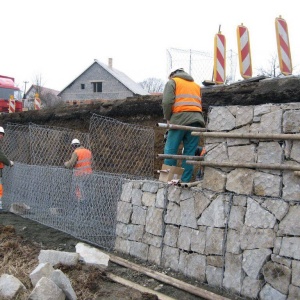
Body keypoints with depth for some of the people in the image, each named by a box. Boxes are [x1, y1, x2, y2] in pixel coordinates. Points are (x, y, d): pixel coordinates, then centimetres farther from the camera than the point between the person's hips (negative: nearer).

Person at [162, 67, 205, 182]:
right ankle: (185, 181, 0)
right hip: (197, 119, 5)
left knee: (170, 150, -1)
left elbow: (167, 102, -4)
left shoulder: (172, 82, 12)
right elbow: (199, 104, 19)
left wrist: (168, 118, 7)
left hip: (180, 119, -5)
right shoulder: (196, 85, 29)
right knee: (190, 152, 2)